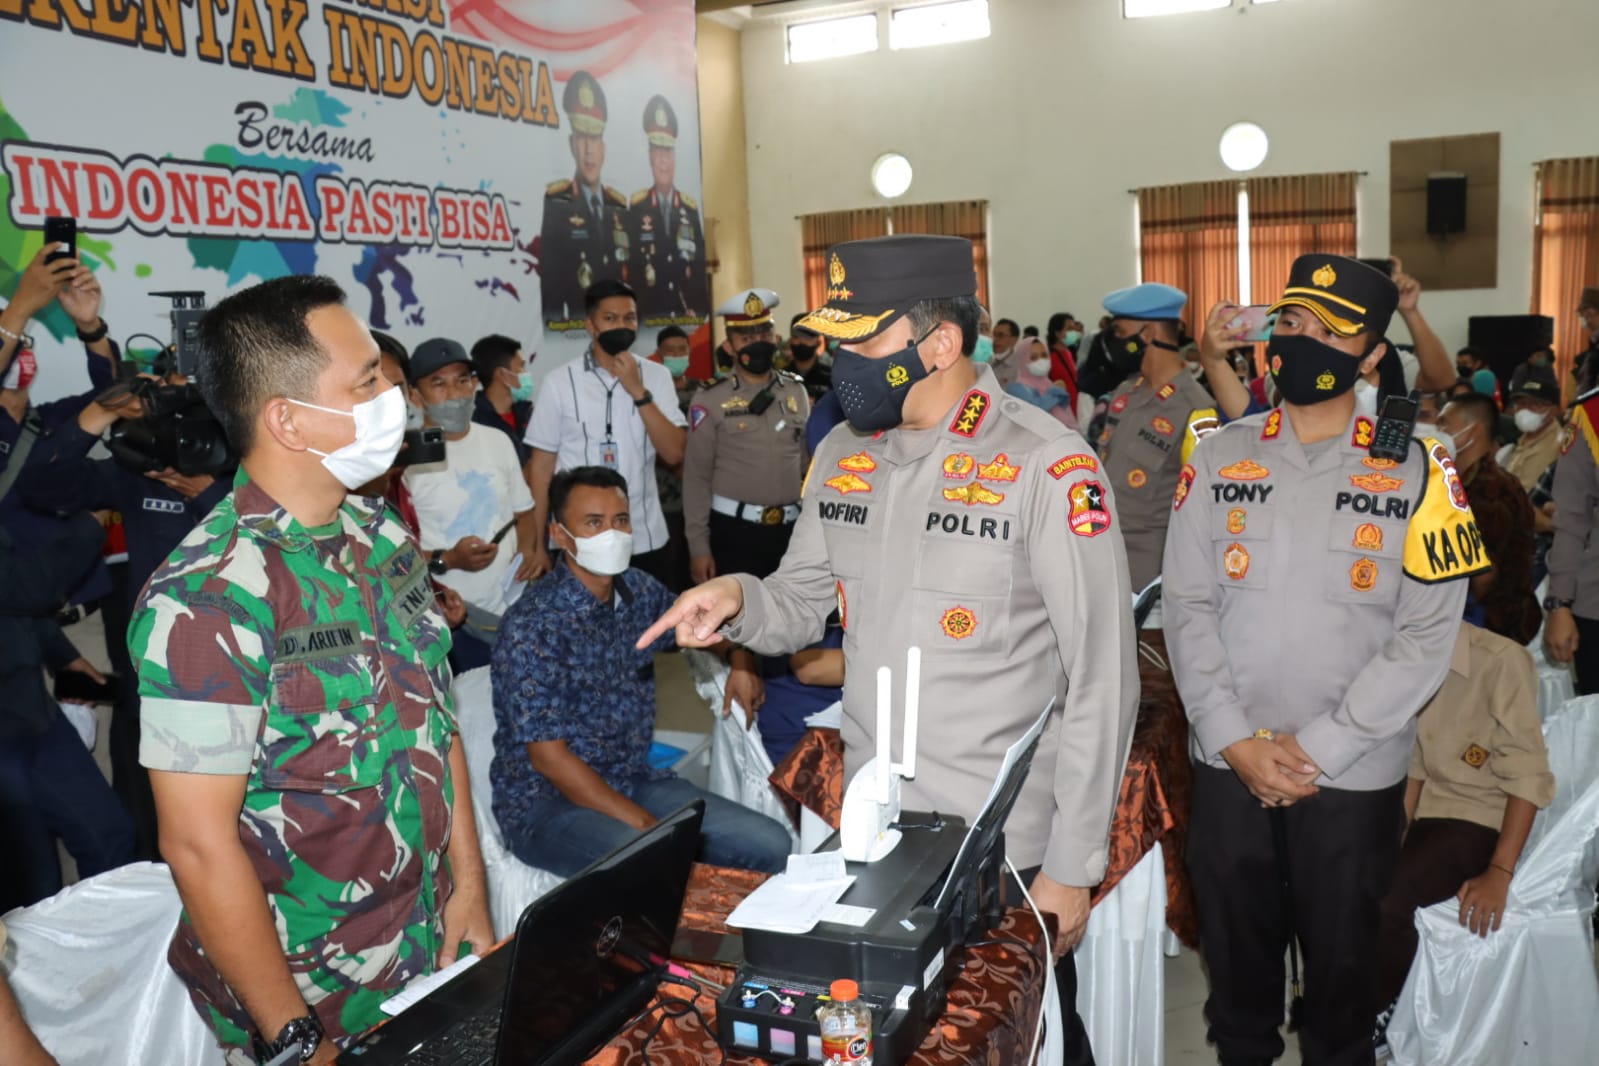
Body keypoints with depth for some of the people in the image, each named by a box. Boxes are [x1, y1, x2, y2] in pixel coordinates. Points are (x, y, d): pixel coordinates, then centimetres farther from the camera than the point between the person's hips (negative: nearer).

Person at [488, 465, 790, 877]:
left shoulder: (640, 592, 3)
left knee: (771, 845, -8)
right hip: (547, 802, -7)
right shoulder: (533, 626, -18)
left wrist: (741, 658, 5)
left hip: (633, 780, 7)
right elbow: (547, 755, -19)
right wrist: (642, 823, -20)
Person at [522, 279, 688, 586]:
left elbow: (674, 453, -6)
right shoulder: (560, 381, -2)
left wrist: (639, 392, -15)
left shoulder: (656, 376, 2)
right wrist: (537, 543, -1)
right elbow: (542, 465, 0)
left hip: (646, 540, 2)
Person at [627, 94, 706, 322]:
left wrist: (695, 309, -4)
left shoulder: (691, 208, 7)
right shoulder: (636, 207, 1)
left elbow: (700, 263, 8)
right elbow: (632, 264, 0)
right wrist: (641, 311, -8)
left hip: (687, 315, 2)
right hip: (649, 314, -2)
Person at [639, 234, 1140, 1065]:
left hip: (1003, 847, -5)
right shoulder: (841, 456, 3)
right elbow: (802, 605, 11)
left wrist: (1072, 865, -12)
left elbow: (1102, 679, -15)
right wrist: (738, 600, -13)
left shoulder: (1048, 467, -17)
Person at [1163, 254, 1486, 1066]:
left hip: (1354, 775, -1)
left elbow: (1427, 635, -9)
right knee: (1235, 946, 17)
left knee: (1342, 957, 16)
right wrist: (1235, 740, -11)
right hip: (1227, 764, 2)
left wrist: (1319, 748, -13)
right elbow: (1187, 607, -3)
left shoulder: (1416, 472, -5)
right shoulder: (1217, 460, 0)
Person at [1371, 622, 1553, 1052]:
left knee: (1382, 896, -29)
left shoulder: (1500, 659, -16)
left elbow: (1528, 775, -17)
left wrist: (1500, 872, -22)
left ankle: (1384, 1013, -3)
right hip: (1431, 814, 6)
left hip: (1484, 822, -6)